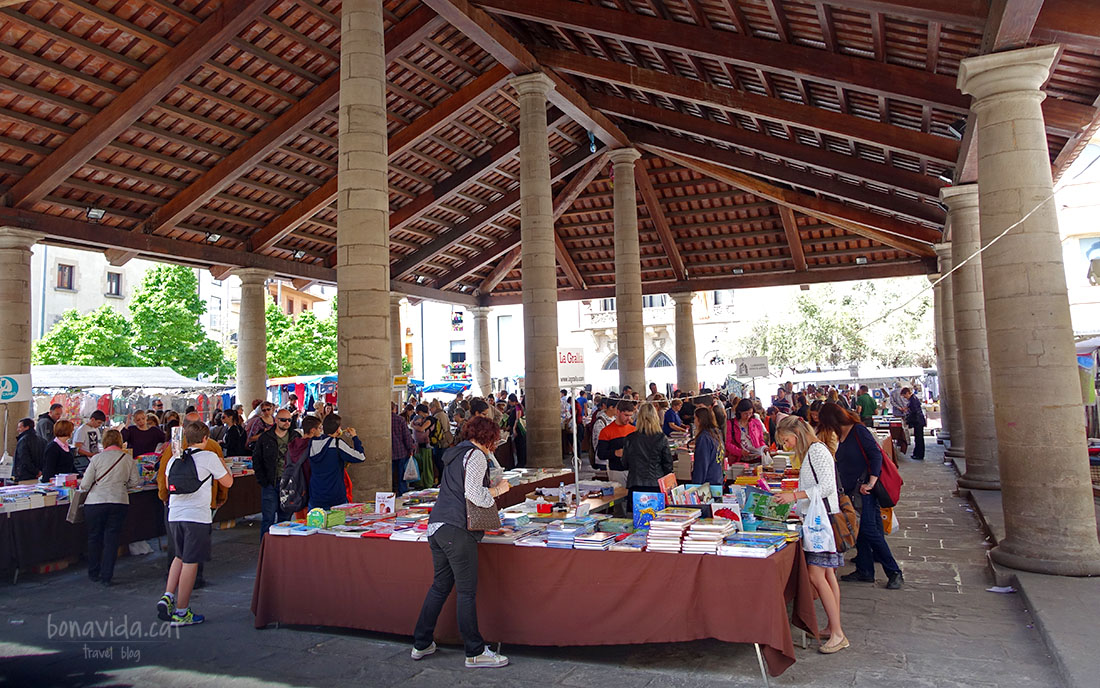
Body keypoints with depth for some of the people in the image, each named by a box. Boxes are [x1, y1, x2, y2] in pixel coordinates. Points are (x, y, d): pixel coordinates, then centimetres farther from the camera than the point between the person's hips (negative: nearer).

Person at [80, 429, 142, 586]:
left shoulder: (97, 458, -3)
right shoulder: (128, 459, 2)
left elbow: (84, 484, -3)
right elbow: (136, 482, 4)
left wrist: (96, 484, 18)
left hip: (96, 502, -1)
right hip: (119, 502, 1)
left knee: (94, 538, 15)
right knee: (111, 538, 8)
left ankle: (94, 574, 26)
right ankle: (106, 577, 9)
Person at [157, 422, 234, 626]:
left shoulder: (175, 458, 10)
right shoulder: (209, 457, -6)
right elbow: (227, 482, 3)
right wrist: (221, 464, 18)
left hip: (174, 515, 6)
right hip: (197, 516, -6)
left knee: (180, 557, 24)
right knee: (190, 563, 1)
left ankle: (167, 596, 11)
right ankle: (181, 613, 7)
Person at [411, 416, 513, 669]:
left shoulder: (455, 454, 21)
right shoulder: (475, 455, -7)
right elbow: (473, 494, -17)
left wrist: (490, 488, 24)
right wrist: (497, 490, -2)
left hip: (437, 526, 9)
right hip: (456, 530, -9)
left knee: (440, 586, 17)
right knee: (467, 591, -3)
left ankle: (421, 644, 25)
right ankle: (475, 653, 4)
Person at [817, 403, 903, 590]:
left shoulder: (859, 431, -11)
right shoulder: (841, 437, 14)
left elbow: (876, 455, -18)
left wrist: (871, 483, -24)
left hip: (864, 490, -9)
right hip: (851, 490, 9)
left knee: (869, 530, -10)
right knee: (858, 531, 9)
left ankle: (894, 572, -1)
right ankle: (865, 571, 17)